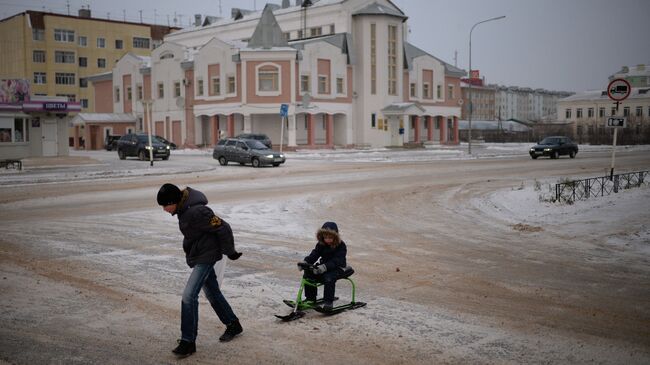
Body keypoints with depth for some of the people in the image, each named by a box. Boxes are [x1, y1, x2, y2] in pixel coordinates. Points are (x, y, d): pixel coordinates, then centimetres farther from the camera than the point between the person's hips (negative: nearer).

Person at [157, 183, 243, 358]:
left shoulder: (196, 212, -29)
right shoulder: (184, 207, 0)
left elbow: (223, 228, -25)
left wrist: (229, 252, -12)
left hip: (205, 257, -10)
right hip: (196, 256, 10)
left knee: (189, 296, -13)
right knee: (212, 293, 19)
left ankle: (188, 341, -5)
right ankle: (233, 325, 36)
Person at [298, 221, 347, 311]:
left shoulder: (341, 246, -15)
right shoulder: (321, 244, 3)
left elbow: (336, 261, -26)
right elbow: (314, 254, -5)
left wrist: (325, 267, -42)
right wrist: (305, 262, -25)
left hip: (337, 268, -6)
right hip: (323, 266, 6)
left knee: (329, 278, -36)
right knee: (308, 274, -11)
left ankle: (328, 302, -24)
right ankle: (310, 298, 4)